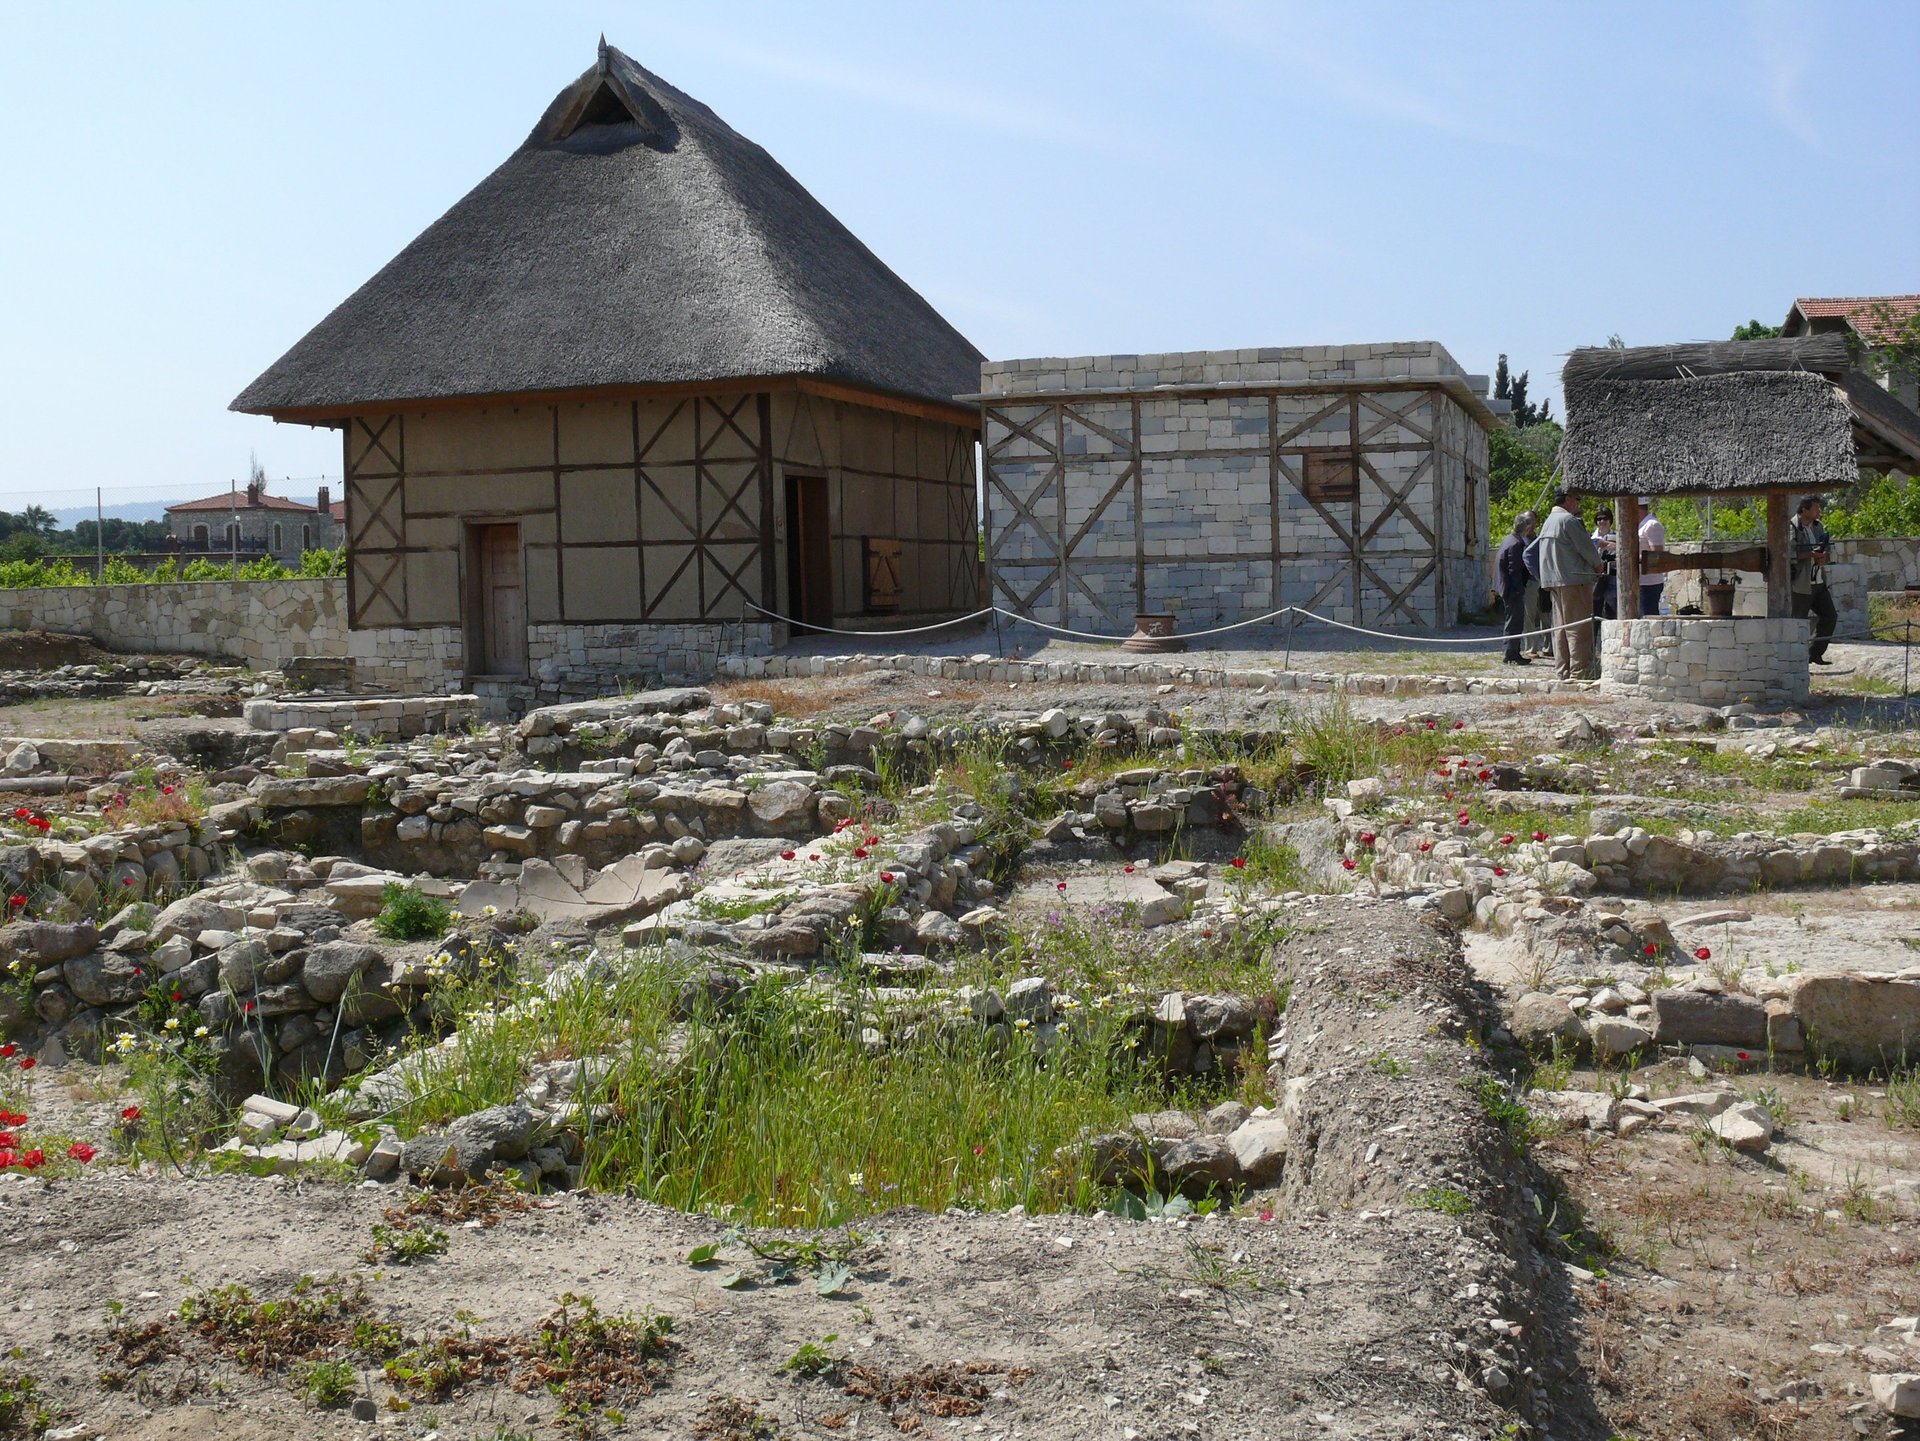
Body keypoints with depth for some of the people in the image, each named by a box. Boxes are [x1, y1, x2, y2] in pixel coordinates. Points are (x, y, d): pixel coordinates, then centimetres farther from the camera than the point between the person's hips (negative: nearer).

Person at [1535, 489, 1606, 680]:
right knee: (1580, 628, -7)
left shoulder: (1548, 522, 17)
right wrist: (1598, 565, 4)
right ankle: (1579, 672, -9)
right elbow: (1586, 547, -13)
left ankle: (1562, 670, 14)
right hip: (1574, 580, -9)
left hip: (1553, 582, 9)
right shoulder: (1568, 520, -13)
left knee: (1560, 627, 12)